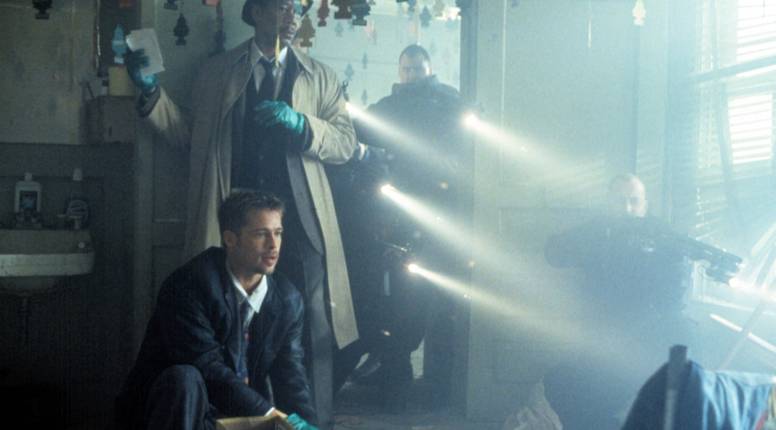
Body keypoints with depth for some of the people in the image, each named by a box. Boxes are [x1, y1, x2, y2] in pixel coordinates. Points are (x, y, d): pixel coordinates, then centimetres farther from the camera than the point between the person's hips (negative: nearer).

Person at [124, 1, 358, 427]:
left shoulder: (319, 77, 12)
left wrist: (300, 123, -11)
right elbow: (190, 132, 12)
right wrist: (151, 91, 1)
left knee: (312, 331, -4)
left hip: (300, 222, 0)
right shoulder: (217, 72, 13)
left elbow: (346, 142, 5)